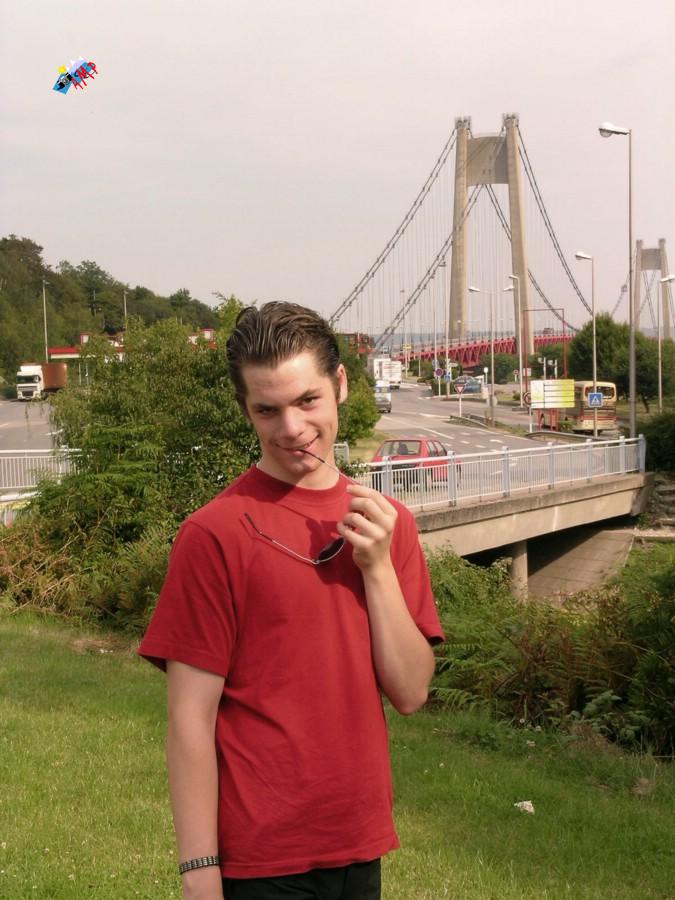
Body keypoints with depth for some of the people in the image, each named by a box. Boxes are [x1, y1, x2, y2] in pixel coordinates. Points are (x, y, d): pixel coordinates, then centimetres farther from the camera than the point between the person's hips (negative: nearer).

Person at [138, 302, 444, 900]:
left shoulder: (385, 522, 4)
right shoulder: (215, 533, -12)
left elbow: (411, 693, -1)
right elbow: (191, 720, -12)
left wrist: (377, 564, -12)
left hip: (361, 850, 5)